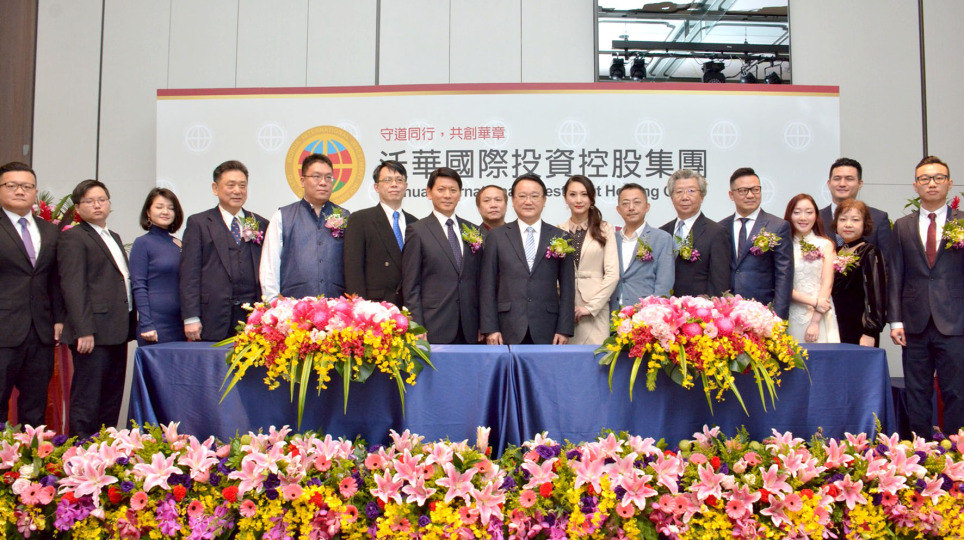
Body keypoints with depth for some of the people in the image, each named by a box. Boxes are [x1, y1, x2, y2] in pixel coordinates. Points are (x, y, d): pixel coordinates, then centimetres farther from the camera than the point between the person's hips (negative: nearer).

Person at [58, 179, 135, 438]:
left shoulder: (115, 238, 21)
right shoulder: (73, 238, -4)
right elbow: (72, 287, -12)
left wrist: (130, 325, 14)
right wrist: (83, 330, -20)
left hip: (117, 332, 8)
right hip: (93, 333, -8)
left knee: (112, 400, 11)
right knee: (87, 401, -4)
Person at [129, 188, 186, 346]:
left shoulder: (179, 244, 13)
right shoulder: (142, 243, -2)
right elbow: (138, 287, -7)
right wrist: (146, 325, -14)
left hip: (180, 325, 5)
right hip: (155, 326, -5)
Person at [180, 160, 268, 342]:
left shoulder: (261, 224, 15)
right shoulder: (198, 223, 8)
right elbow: (189, 274, 1)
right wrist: (191, 318, -7)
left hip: (252, 319, 2)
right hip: (213, 321, -2)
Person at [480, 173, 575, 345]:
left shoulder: (560, 238, 8)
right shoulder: (496, 237, 6)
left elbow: (567, 287, 7)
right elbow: (487, 287, 3)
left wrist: (564, 329, 0)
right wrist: (490, 329, -4)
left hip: (546, 332, 1)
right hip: (508, 331, 0)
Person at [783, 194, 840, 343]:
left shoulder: (826, 245, 6)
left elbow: (827, 283, 0)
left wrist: (815, 322, -9)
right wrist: (813, 301, -14)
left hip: (821, 317, 1)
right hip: (792, 317, 0)